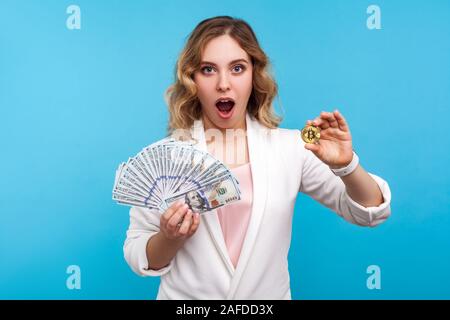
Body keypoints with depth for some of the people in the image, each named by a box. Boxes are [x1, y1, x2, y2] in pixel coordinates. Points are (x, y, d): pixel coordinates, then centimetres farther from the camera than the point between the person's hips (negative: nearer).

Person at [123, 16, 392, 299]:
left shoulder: (291, 147, -7)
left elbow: (369, 213, -6)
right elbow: (137, 257, -4)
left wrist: (347, 167, -24)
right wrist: (169, 239, -24)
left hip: (269, 296, 1)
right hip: (184, 296, -1)